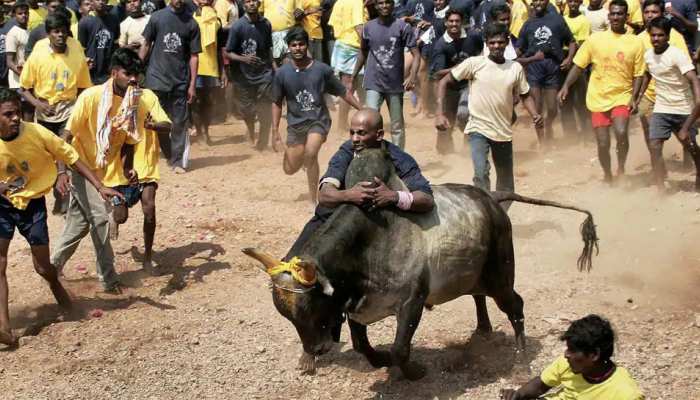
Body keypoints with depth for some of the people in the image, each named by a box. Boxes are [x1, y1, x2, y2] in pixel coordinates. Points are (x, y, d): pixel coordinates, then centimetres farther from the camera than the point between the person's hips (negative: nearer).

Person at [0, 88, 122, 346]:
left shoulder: (37, 133, -21)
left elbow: (72, 158, -11)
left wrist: (100, 187, -14)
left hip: (32, 203, 0)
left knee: (42, 268, 5)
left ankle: (55, 285, 42)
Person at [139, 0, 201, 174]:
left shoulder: (191, 23, 2)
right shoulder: (157, 17, 2)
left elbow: (194, 55, 3)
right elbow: (146, 45, 7)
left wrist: (192, 84, -1)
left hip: (180, 82, 0)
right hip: (156, 79, 0)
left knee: (179, 123, 2)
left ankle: (178, 161, 8)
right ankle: (170, 154, 19)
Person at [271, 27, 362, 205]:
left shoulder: (322, 69, -7)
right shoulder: (282, 73, -4)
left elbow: (342, 92, 3)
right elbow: (277, 103, 4)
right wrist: (275, 131, 0)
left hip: (318, 120, -3)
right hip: (295, 123, 3)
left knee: (310, 152, -30)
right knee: (290, 169, 4)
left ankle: (314, 199, -18)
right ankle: (305, 157, 43)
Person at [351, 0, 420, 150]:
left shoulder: (403, 27, -6)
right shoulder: (368, 27, 3)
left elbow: (416, 54, -9)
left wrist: (412, 77, -25)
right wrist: (353, 78, 15)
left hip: (395, 84, -1)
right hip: (374, 83, 1)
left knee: (397, 126, 9)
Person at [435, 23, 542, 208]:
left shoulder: (516, 68, 1)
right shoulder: (474, 63, -8)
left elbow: (525, 95, 12)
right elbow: (444, 82, -4)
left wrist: (535, 115, -9)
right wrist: (440, 113, -14)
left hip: (504, 132, 4)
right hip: (479, 129, -4)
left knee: (506, 183, 13)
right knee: (481, 174, -24)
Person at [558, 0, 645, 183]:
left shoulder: (636, 43, -1)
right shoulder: (595, 39, -1)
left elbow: (638, 75, 3)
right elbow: (578, 65, 2)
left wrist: (633, 97, -9)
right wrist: (566, 86, -9)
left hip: (622, 97, -1)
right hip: (598, 99, 1)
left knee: (621, 132, -25)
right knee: (603, 144, 3)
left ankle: (621, 168, 0)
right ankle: (607, 175, 29)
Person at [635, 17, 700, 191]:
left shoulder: (678, 55, -19)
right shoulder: (648, 55, 1)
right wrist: (640, 96, 19)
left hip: (683, 110, -4)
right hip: (661, 110, 4)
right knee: (654, 146, -12)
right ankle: (660, 188, -11)